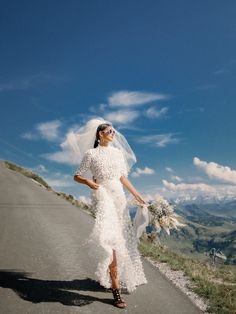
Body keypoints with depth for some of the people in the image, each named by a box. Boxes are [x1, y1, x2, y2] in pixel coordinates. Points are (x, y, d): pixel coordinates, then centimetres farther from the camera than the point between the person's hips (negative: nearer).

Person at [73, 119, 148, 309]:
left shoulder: (119, 152, 14)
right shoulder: (91, 154, 1)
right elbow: (77, 176, 3)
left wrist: (137, 195, 16)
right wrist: (89, 182, -17)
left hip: (119, 195, 6)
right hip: (102, 196, -6)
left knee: (122, 238, 10)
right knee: (109, 239, -17)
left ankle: (111, 278, 32)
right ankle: (116, 288, -12)